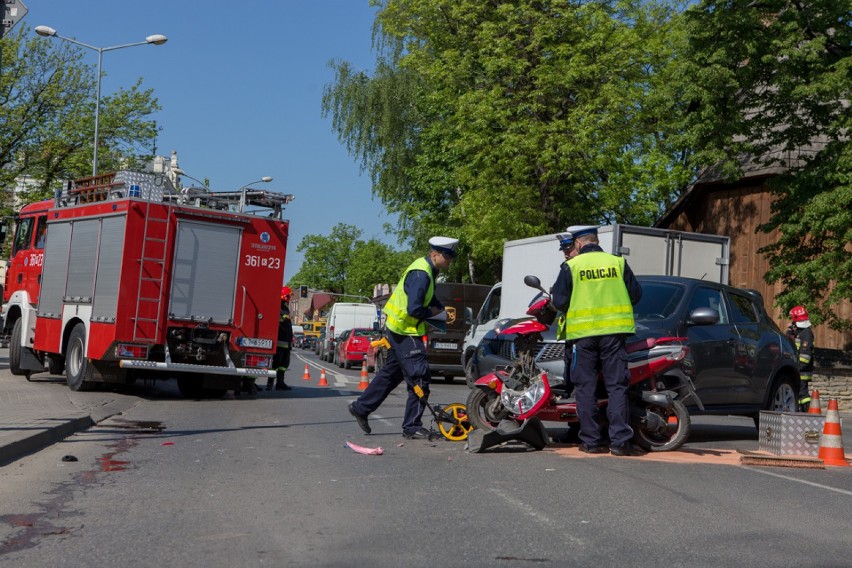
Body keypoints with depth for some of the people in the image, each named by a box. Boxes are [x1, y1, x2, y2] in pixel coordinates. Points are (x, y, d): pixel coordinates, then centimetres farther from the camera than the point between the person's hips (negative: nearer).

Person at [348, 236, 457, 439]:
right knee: (420, 378, -6)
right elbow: (414, 309, -27)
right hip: (404, 330, -11)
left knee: (391, 373, 19)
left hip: (399, 329, 11)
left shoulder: (426, 270, 12)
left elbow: (430, 299, 22)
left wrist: (442, 309, 3)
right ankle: (412, 427, 1)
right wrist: (431, 313, -9)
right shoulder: (420, 274, -21)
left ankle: (360, 407, 29)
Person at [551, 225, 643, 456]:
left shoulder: (572, 266, -1)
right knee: (617, 386, 2)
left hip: (583, 333, -1)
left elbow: (559, 301, -3)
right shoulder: (618, 262, 4)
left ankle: (591, 441, 7)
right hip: (614, 331, 1)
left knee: (585, 388, 6)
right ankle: (620, 441, -4)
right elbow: (635, 294, 9)